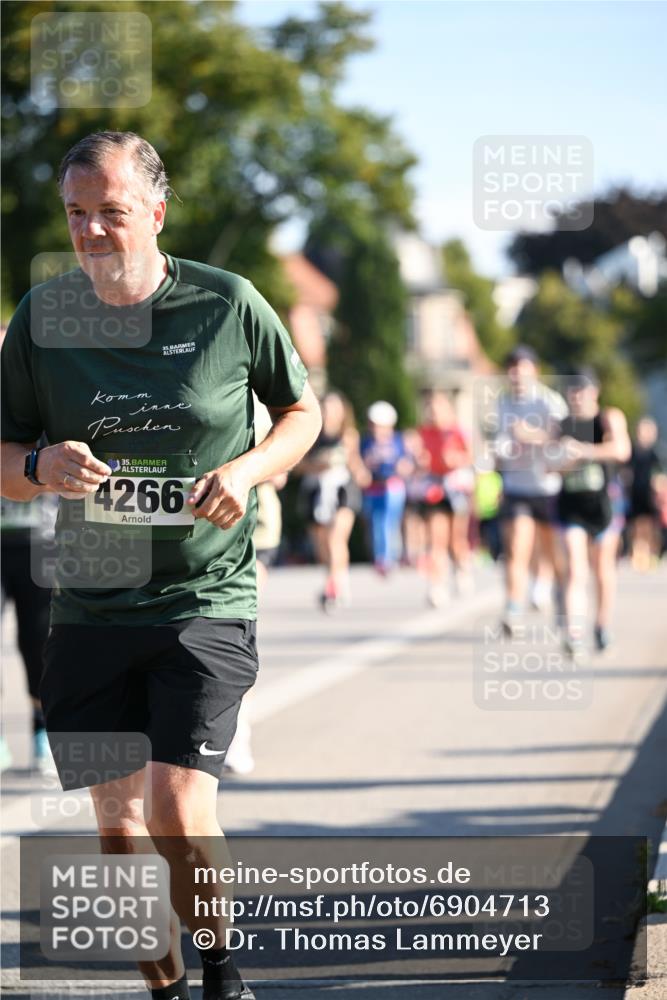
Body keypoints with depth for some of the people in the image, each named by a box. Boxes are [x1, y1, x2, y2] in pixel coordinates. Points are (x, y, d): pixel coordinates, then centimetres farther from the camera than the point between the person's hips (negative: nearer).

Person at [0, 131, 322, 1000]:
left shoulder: (228, 303, -3)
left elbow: (304, 412, 10)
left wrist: (248, 470, -9)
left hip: (208, 600, -3)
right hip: (89, 609, 3)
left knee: (179, 815, -12)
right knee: (117, 825, 4)